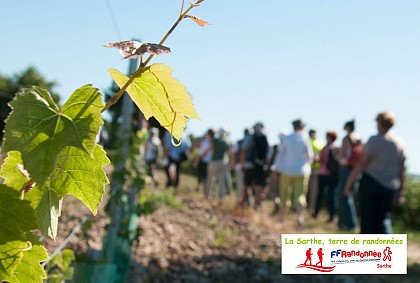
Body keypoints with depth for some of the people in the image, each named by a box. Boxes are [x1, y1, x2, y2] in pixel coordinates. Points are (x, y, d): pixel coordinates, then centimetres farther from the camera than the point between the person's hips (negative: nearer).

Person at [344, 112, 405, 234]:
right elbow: (401, 169, 8)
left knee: (368, 219, 5)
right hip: (390, 187, 4)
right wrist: (401, 190, 15)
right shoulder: (399, 142, 5)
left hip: (371, 183, -4)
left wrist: (349, 183, -9)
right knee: (384, 218, 14)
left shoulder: (374, 140, -10)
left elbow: (361, 163, -13)